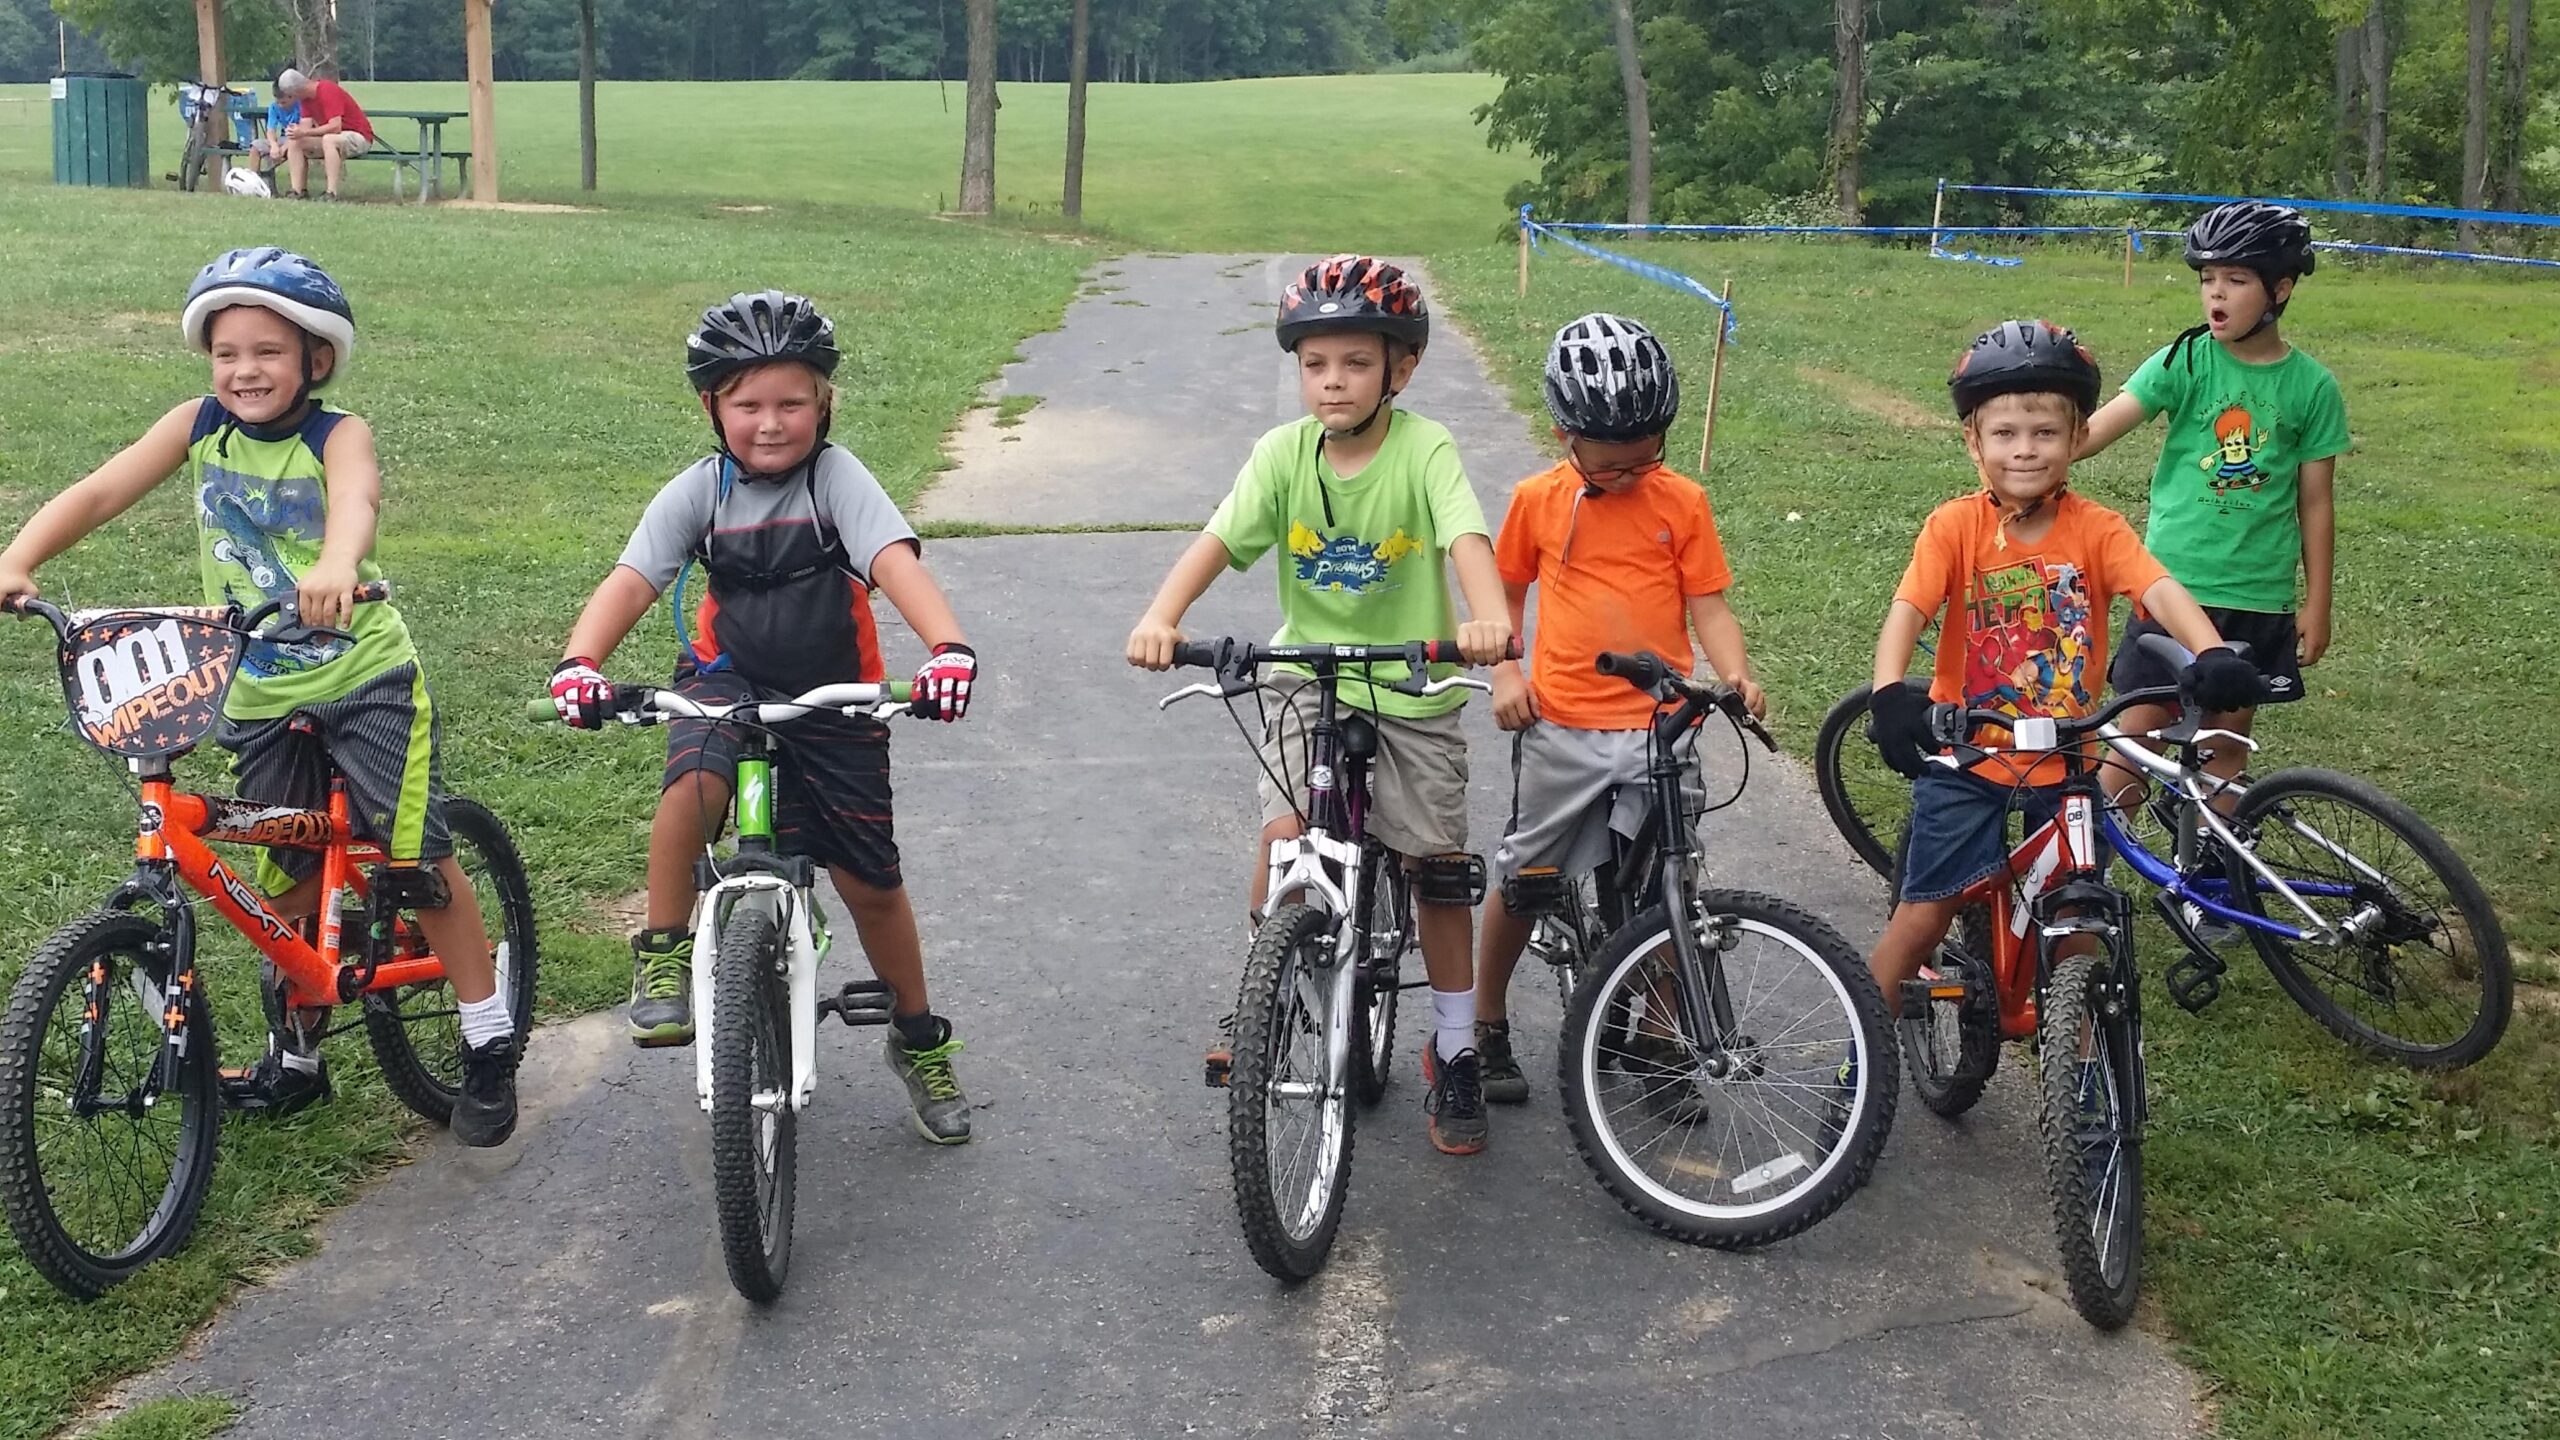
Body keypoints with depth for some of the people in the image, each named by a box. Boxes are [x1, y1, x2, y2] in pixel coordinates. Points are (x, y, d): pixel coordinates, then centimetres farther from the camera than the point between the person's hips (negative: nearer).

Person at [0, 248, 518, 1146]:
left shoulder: (337, 436, -12)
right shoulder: (198, 428, 0)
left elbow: (355, 498, -34)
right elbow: (101, 491, -9)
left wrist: (334, 567, -57)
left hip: (364, 678, -4)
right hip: (258, 698, 4)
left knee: (416, 861, -8)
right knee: (292, 885, 11)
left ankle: (489, 1045, 8)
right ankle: (298, 1056, 30)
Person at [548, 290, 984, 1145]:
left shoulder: (836, 477, -12)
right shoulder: (700, 490, -7)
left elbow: (897, 565, -27)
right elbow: (630, 582, -17)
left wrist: (947, 647, -46)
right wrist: (580, 662, -37)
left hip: (835, 697, 0)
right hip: (729, 681, 1)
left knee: (871, 880, 5)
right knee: (693, 780, -34)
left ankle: (920, 1040, 28)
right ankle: (664, 955, -13)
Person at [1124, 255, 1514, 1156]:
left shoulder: (1424, 449, -15)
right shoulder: (1284, 453, -8)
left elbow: (1466, 537, -31)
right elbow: (1219, 540, -17)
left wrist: (1488, 617, -51)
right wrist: (1161, 617, -36)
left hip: (1413, 688, -1)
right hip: (1312, 679, 2)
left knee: (1440, 872, 3)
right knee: (1284, 836, -18)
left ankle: (1453, 1053, 22)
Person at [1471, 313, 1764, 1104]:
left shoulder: (1682, 502, -2)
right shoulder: (1538, 499, -1)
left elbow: (1707, 604, -1)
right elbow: (1506, 591, 11)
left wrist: (1736, 673, -19)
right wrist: (1506, 672, -4)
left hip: (1661, 725, 0)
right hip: (1560, 727, 0)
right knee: (1524, 881, 11)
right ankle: (1486, 1024, 28)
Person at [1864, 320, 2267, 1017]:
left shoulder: (2096, 529, -7)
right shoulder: (1956, 525, -10)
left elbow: (2161, 591, -22)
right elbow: (1907, 610, -22)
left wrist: (2212, 655, -42)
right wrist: (1890, 692, -41)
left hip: (2064, 766, 2)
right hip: (1964, 758, -2)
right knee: (1923, 918, -2)